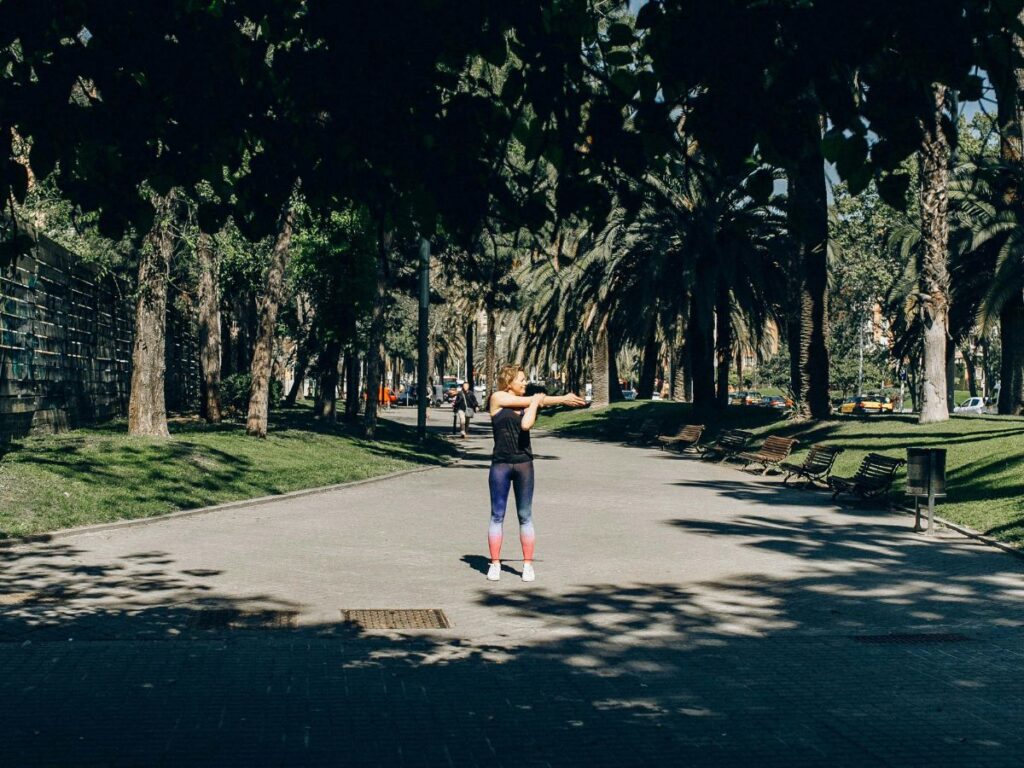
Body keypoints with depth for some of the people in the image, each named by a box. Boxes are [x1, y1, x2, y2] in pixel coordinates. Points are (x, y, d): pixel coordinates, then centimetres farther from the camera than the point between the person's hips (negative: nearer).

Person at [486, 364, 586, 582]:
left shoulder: (526, 405, 11)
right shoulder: (498, 398, -1)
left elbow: (526, 425, -10)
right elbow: (531, 400, -3)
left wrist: (536, 402, -6)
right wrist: (561, 399, 5)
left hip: (524, 464, 3)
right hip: (501, 464, -3)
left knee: (525, 516, 5)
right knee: (497, 515, 1)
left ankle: (528, 564, 9)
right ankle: (495, 564, 8)